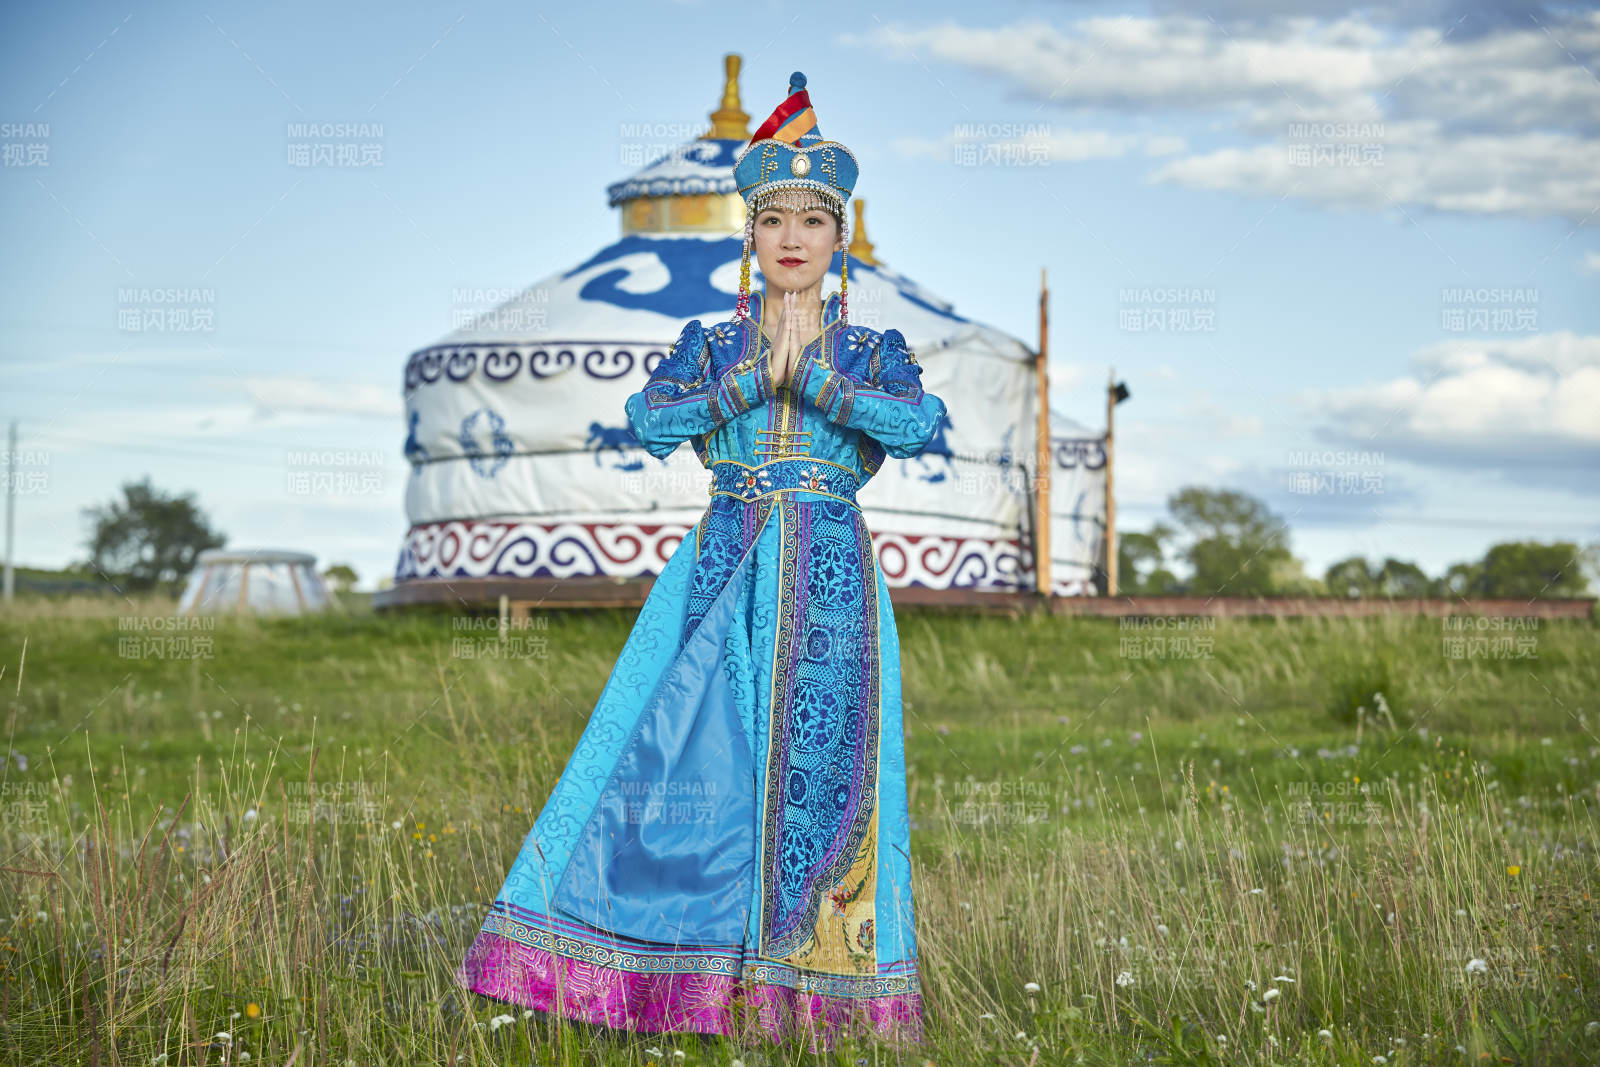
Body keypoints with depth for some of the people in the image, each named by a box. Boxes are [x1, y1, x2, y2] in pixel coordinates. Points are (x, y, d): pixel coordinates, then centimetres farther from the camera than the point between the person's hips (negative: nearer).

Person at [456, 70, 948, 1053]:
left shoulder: (874, 352, 7)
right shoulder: (709, 346, 9)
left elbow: (922, 425, -13)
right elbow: (648, 422, -8)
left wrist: (815, 378, -20)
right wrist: (756, 379, -15)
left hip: (831, 581, -1)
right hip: (721, 571, 1)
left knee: (818, 767, -3)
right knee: (679, 756, -5)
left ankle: (809, 993, 7)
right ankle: (684, 978, 5)